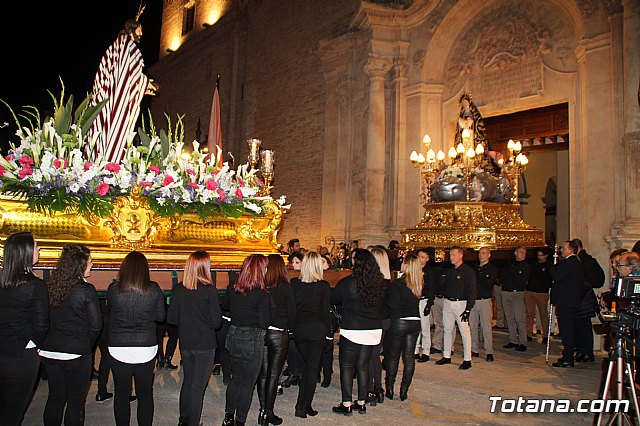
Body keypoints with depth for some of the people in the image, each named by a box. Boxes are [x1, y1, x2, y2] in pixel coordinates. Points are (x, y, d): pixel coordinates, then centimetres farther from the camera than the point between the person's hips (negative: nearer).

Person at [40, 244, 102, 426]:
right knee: (75, 401, 8)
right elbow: (95, 325, -12)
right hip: (76, 354, -5)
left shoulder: (49, 287, 0)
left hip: (49, 351, 5)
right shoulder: (86, 290, -15)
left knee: (55, 398, 18)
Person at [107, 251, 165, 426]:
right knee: (145, 394, 12)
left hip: (118, 347, 0)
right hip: (146, 347, 0)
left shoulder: (113, 288, -9)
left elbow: (109, 308, 10)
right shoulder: (154, 289, -10)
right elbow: (161, 316, 1)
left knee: (121, 393, 14)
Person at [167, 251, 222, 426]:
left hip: (185, 344, 5)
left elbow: (171, 318, 2)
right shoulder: (209, 290, -17)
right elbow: (216, 322, -14)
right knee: (198, 387, 5)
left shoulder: (178, 289, -5)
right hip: (205, 345, -5)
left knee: (187, 382, 21)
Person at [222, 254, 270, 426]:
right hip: (252, 341, -6)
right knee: (247, 383, 9)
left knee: (236, 378, 22)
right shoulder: (262, 294, -19)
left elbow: (226, 307, 16)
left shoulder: (232, 288, -2)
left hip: (234, 336, 6)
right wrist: (269, 313, 0)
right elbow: (264, 323, -17)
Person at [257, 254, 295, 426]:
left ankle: (263, 411, 19)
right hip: (279, 333, -3)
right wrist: (288, 328, 13)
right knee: (273, 375, 5)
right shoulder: (285, 286, -10)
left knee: (262, 374, 13)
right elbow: (292, 312, -4)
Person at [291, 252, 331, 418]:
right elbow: (325, 311, -7)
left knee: (305, 365, 17)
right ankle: (306, 406, 9)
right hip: (316, 329, -3)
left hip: (299, 329, 3)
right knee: (313, 367, 6)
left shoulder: (294, 284, -4)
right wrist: (328, 332, 3)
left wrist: (292, 328, 10)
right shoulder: (323, 286, -10)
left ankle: (300, 405, 15)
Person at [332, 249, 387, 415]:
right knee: (363, 366, 16)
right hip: (374, 331, 5)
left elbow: (333, 299, -2)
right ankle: (361, 403, 24)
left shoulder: (347, 282, -17)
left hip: (352, 331, -5)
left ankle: (346, 405, 12)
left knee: (346, 367, 8)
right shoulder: (381, 283, -4)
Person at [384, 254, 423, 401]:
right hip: (415, 322, 5)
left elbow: (392, 304, -18)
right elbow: (416, 300, 11)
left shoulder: (397, 283, -16)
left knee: (392, 356, 10)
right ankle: (404, 390, 16)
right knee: (409, 356, 11)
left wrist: (384, 296, -1)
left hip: (399, 322, -5)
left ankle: (389, 389, 17)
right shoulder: (419, 284, 1)